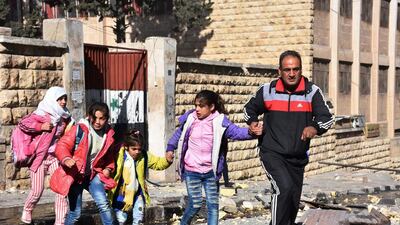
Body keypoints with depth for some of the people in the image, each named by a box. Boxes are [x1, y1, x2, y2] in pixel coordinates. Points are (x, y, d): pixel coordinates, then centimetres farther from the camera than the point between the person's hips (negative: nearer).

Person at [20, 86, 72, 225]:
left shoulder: (64, 117, 7)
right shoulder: (41, 114, -12)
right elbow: (22, 124, -18)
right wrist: (41, 126, -22)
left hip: (54, 156, 5)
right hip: (39, 157, -5)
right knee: (37, 191, -1)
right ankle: (27, 210, 30)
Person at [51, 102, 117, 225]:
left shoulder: (109, 133, -1)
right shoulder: (79, 129, -16)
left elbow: (109, 154, 17)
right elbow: (62, 145, -22)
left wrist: (108, 168, 1)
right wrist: (66, 159, -41)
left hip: (93, 174, 3)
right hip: (75, 175, -3)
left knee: (103, 204, -15)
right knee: (75, 212, 1)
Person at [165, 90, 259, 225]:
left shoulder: (220, 122, -9)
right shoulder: (190, 119, -3)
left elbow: (237, 132, -20)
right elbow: (179, 134, 15)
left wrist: (250, 132, -39)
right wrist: (170, 148, 14)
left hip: (210, 172, 0)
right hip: (191, 171, 0)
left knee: (213, 204, 6)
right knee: (195, 203, 2)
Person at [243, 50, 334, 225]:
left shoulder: (312, 91, -5)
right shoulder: (268, 91, -3)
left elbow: (327, 118, -11)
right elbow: (250, 109, 15)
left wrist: (315, 127, -32)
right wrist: (252, 122, -6)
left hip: (298, 158, 3)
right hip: (272, 154, -3)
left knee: (293, 204, 15)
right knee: (284, 187, -30)